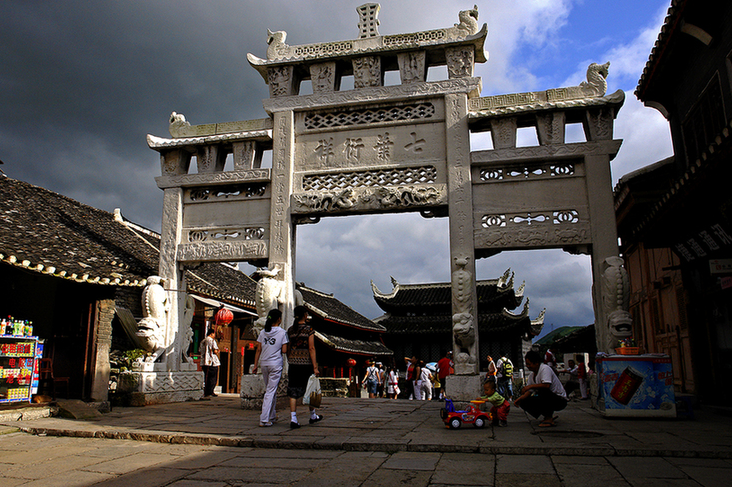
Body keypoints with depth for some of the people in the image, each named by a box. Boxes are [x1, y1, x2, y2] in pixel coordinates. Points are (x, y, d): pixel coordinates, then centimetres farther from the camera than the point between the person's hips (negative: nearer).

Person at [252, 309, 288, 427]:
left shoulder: (263, 332, 6)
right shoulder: (282, 332, -7)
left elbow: (258, 350, 6)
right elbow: (284, 350, -9)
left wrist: (255, 365, 10)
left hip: (264, 363, 5)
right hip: (276, 364, -5)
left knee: (269, 390, 17)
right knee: (271, 391, -2)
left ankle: (272, 416, 27)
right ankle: (264, 419, -6)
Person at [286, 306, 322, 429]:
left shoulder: (290, 330, 6)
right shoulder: (309, 329, -7)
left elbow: (288, 348, 9)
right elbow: (311, 348, -11)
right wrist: (315, 367, -10)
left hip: (293, 363, 3)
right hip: (306, 363, -3)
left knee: (293, 391, 4)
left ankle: (293, 419, -3)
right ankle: (313, 416, 27)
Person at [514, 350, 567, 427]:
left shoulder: (545, 369, -19)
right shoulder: (532, 374, 6)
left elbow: (546, 385, -35)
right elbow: (529, 391, 5)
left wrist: (530, 386, -26)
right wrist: (519, 399, -11)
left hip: (560, 400, -8)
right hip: (548, 400, 8)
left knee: (542, 390, -36)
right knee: (523, 402, -4)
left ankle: (549, 419, -20)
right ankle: (549, 416, 7)